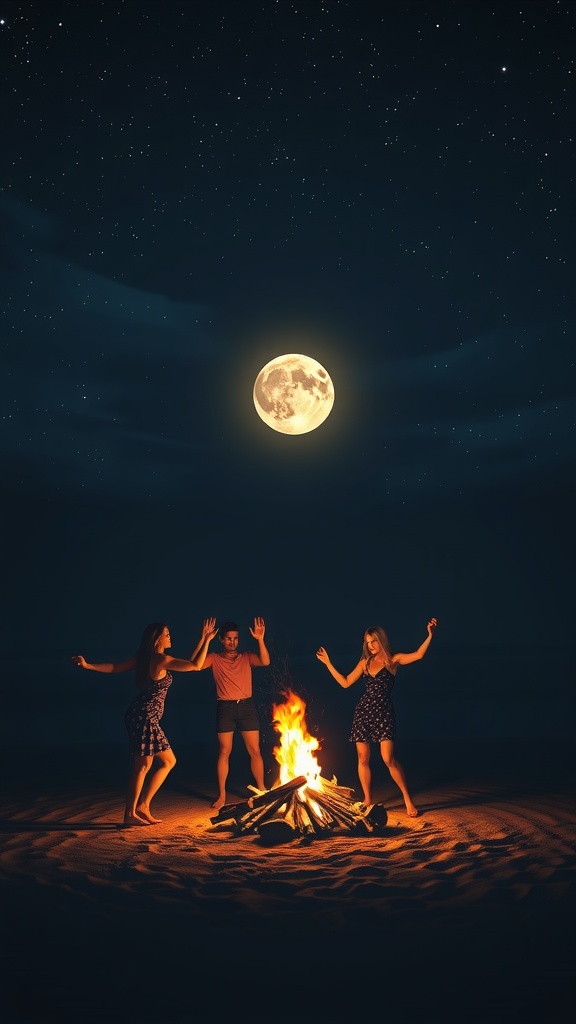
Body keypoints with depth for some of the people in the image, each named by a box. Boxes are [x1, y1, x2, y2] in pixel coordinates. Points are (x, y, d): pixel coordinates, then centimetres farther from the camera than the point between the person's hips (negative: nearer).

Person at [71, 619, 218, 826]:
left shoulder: (142, 658, 12)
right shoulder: (162, 659, -14)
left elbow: (114, 667, 7)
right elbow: (196, 665, -15)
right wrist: (207, 640, -11)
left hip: (142, 716, 10)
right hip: (145, 716, -10)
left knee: (168, 761, 14)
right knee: (143, 765, -2)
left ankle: (143, 805, 15)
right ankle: (130, 814, 5)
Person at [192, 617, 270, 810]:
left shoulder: (247, 657, 8)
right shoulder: (214, 658, 5)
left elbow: (265, 662, -10)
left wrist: (260, 639, -23)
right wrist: (204, 639, -20)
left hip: (247, 706, 1)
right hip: (225, 707, -1)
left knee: (254, 750, 2)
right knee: (224, 752, 2)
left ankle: (261, 789, 13)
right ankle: (221, 795, 9)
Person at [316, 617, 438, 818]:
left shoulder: (393, 660, 0)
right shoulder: (365, 662, 12)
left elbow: (418, 655, -14)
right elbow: (345, 682, 15)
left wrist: (430, 635, -26)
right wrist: (328, 664, 13)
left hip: (383, 712, -4)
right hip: (363, 711, 4)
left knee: (389, 759, -12)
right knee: (363, 758, 5)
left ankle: (408, 799, 0)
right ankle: (367, 800, 17)